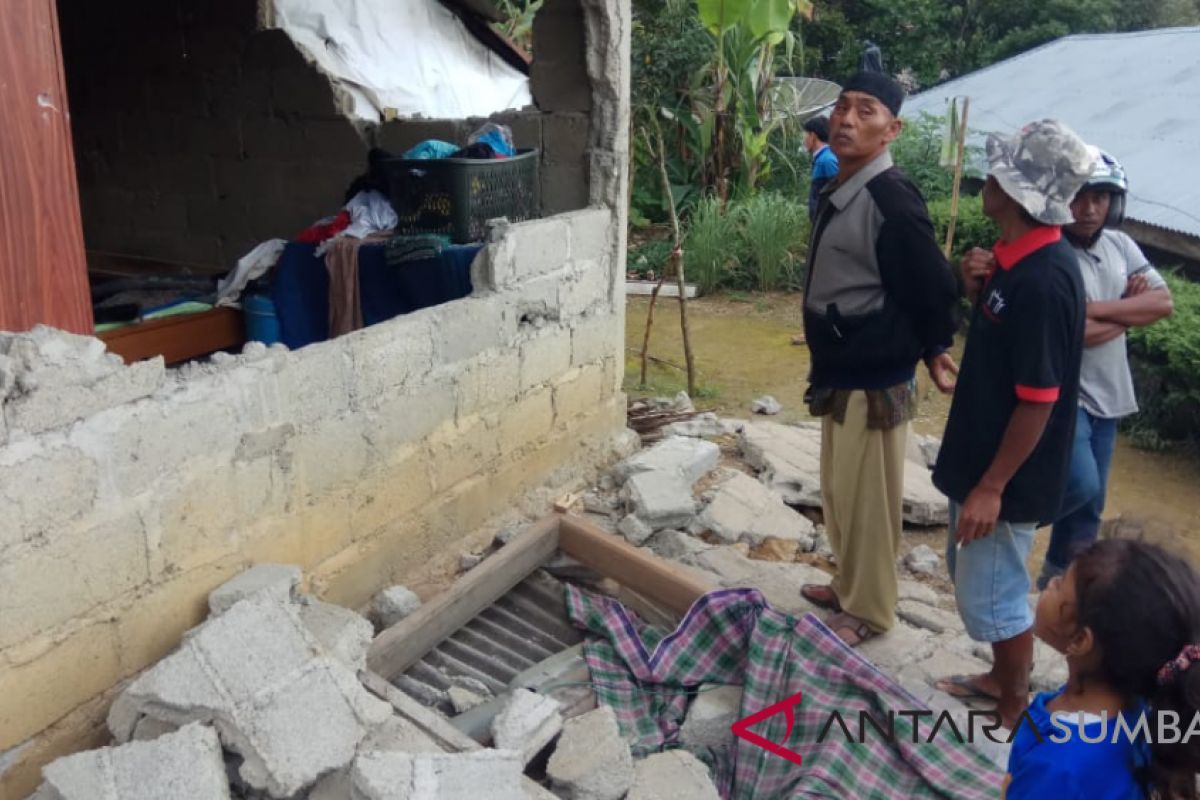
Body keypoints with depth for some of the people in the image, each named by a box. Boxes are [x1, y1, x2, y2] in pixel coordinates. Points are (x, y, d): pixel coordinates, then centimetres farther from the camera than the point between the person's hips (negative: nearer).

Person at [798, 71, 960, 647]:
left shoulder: (892, 199, -21)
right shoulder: (838, 192, 9)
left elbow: (934, 288, -15)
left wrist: (933, 353, -2)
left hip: (874, 379, -9)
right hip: (840, 371, 9)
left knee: (866, 500, 4)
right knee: (838, 493, 20)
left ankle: (868, 611, 21)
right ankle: (849, 586, 38)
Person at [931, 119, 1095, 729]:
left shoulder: (1042, 279, -27)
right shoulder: (1019, 257, 3)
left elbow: (1038, 399, -24)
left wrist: (992, 486, -21)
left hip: (1007, 477, -10)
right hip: (983, 457, 10)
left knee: (992, 595, 6)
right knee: (976, 577, 23)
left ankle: (1015, 716, 27)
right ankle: (1002, 679, 43)